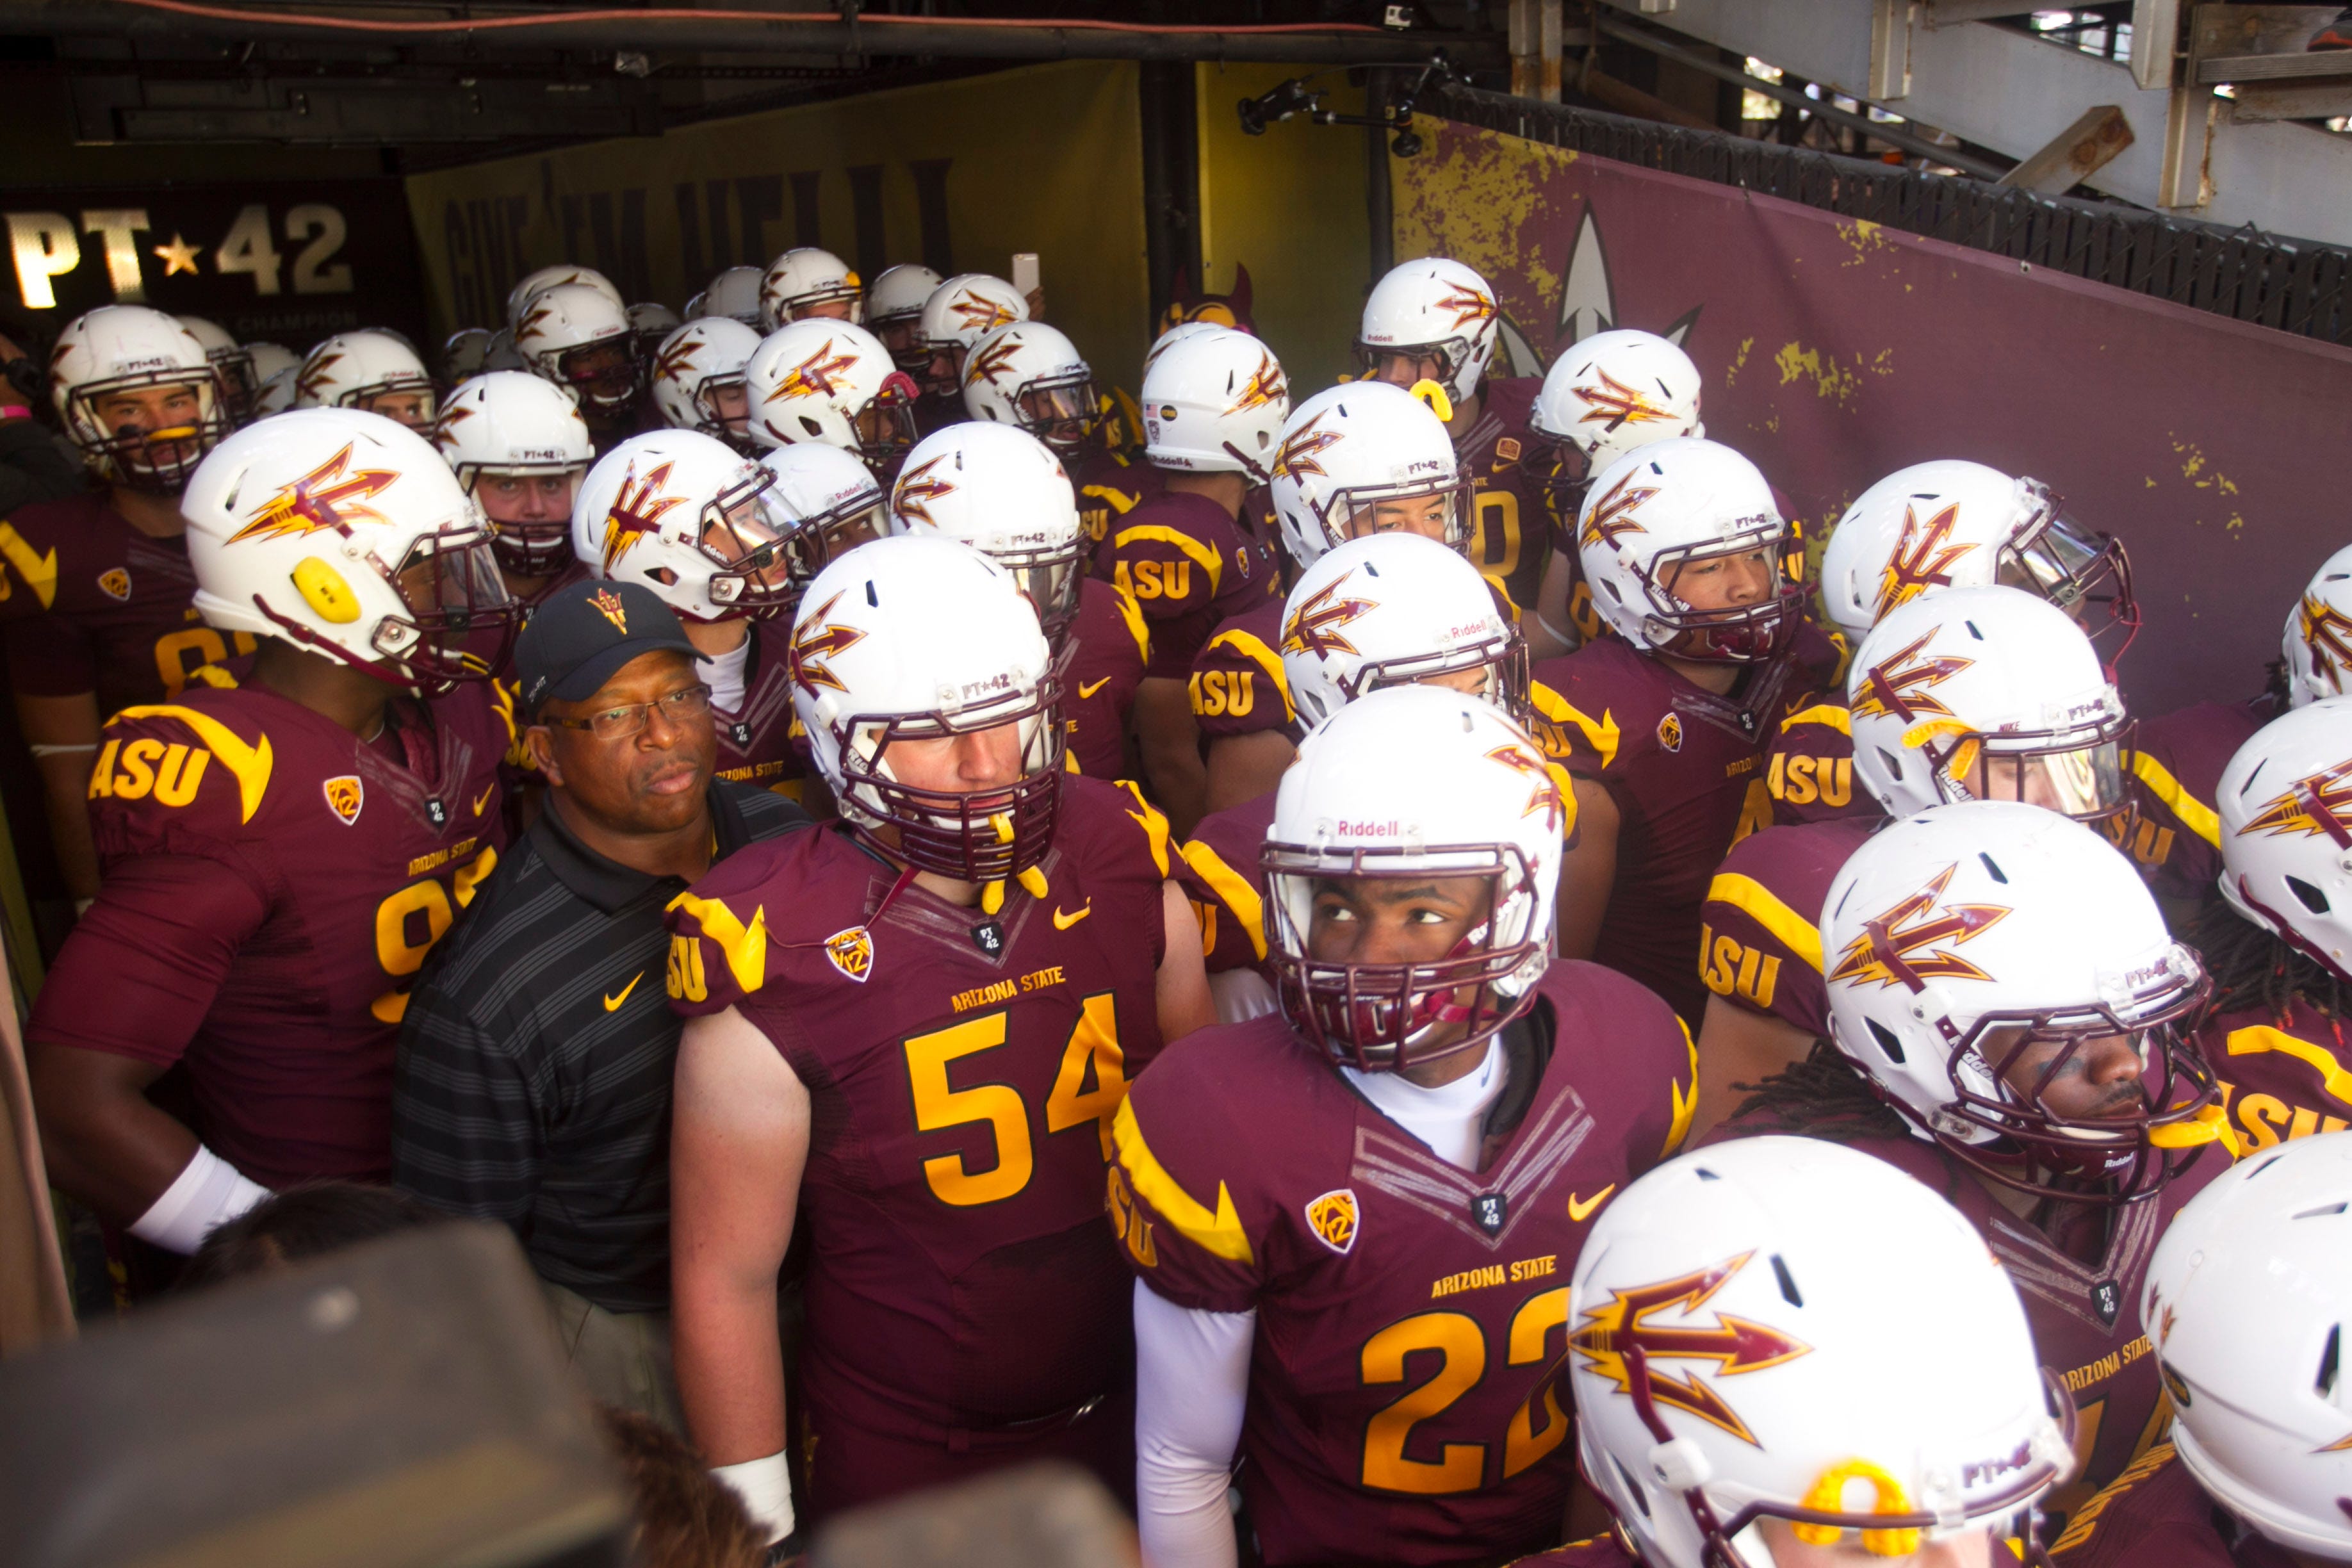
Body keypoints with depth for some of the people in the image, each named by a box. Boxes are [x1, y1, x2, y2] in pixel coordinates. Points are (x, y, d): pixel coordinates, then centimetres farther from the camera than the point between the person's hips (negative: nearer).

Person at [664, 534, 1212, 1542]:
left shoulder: (1124, 872, -9)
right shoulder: (778, 974, -20)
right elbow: (725, 1278, -11)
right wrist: (756, 1527, -5)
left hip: (1133, 1420, 3)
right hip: (901, 1468, -3)